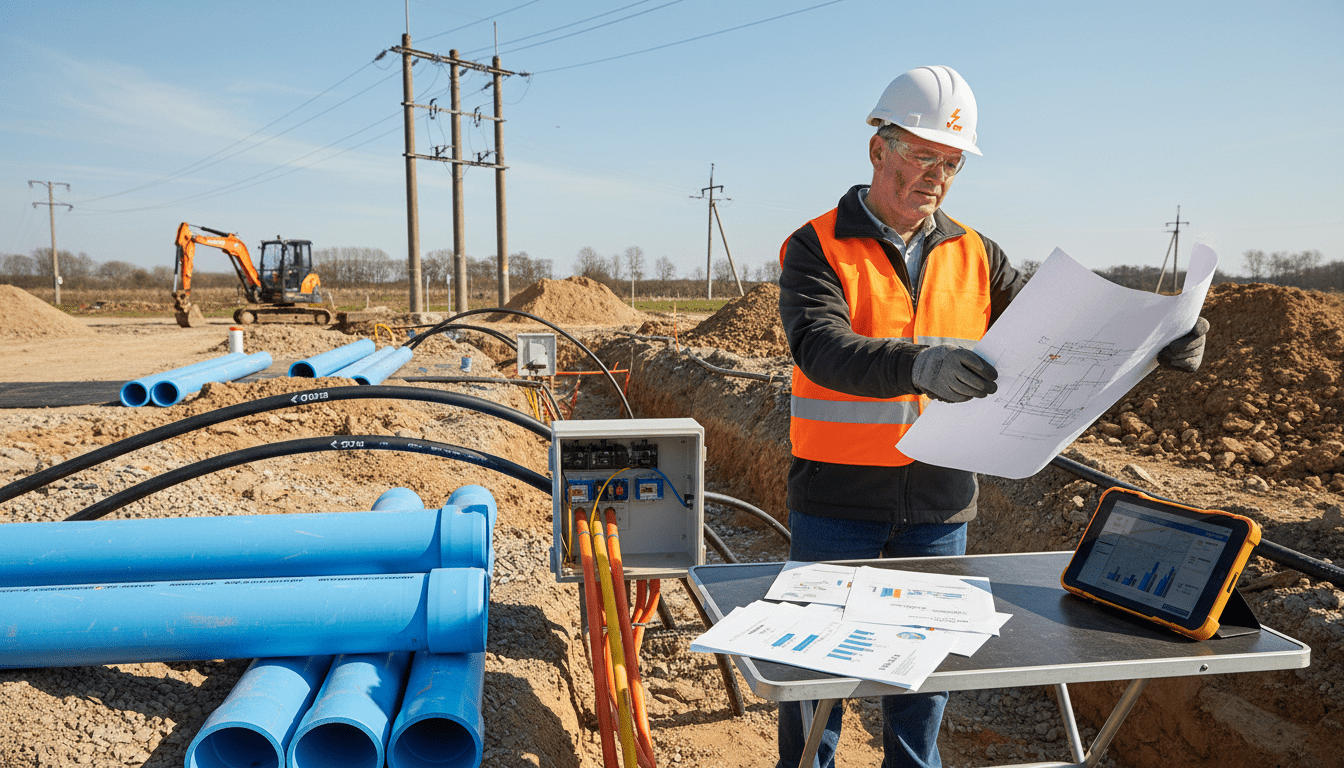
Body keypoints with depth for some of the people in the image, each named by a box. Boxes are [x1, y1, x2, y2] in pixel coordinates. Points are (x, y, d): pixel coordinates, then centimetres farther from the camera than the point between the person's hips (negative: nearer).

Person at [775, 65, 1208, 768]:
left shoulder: (971, 254, 8)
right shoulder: (817, 248, -7)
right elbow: (822, 350, -24)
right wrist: (918, 364, -42)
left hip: (940, 508, 4)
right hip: (837, 505, -3)